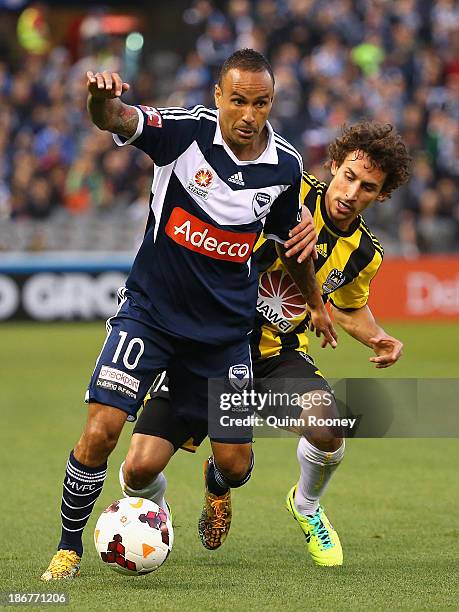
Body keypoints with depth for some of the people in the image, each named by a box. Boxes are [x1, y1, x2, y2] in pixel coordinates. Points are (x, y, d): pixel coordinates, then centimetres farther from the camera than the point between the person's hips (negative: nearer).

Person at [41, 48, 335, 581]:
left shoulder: (285, 166, -4)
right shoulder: (187, 131, -15)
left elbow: (288, 239, 16)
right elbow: (115, 119, -33)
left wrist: (315, 303, 21)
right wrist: (102, 98, -56)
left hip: (225, 329, 3)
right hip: (150, 311, -3)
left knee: (235, 465, 4)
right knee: (101, 432, -18)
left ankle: (215, 486, 44)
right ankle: (69, 546, 5)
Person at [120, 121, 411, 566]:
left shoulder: (364, 253, 1)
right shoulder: (290, 192, -15)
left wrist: (377, 338, 2)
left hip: (279, 357, 3)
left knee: (326, 426, -31)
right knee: (140, 468, -15)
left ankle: (306, 505, 6)